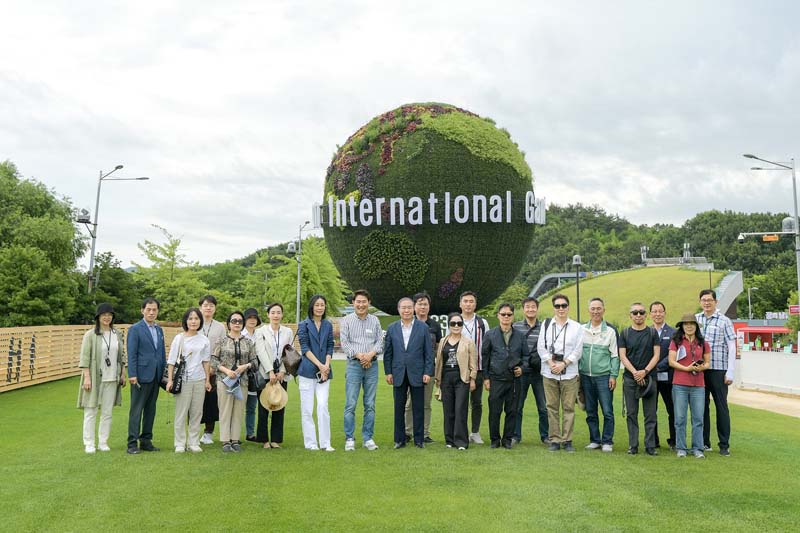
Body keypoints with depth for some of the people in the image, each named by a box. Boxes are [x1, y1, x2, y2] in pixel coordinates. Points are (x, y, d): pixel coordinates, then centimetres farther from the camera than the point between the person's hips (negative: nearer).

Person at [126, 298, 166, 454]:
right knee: (136, 410, -1)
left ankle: (146, 441, 18)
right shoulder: (135, 329, -5)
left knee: (150, 410, 10)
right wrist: (132, 375, -15)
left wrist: (164, 373, 10)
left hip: (156, 376, 6)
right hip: (141, 376, -6)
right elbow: (131, 354, -10)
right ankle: (132, 443, 4)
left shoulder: (159, 329, 13)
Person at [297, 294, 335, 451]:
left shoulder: (328, 325, 11)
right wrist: (319, 365, -13)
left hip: (324, 372, 2)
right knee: (307, 409, 1)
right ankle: (310, 443, 10)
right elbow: (305, 348, -5)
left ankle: (325, 443, 3)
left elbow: (330, 347, 7)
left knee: (323, 406, -4)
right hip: (307, 371, -2)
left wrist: (326, 365, -9)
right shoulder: (304, 325, 2)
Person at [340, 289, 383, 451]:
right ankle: (349, 439, 5)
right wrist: (359, 355, -14)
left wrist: (371, 354, -12)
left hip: (372, 365, 2)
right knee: (350, 404, -4)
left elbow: (380, 341, 5)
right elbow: (344, 343, -3)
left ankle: (368, 438, 14)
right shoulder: (346, 320, 3)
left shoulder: (375, 320, 10)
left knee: (370, 404, 6)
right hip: (354, 364, -2)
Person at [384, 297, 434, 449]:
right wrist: (388, 372, 2)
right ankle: (399, 439, 16)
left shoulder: (423, 328, 1)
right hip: (398, 374, 1)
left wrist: (428, 372, -6)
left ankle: (419, 439, 15)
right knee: (399, 408, 6)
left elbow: (429, 352, 0)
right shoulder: (392, 328, 6)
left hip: (417, 374, -1)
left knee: (418, 408, 5)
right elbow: (387, 352, 7)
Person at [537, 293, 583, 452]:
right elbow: (541, 347, 5)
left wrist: (563, 364, -10)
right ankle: (554, 440, 11)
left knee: (568, 408, 1)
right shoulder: (546, 324, 9)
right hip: (549, 373, 1)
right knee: (552, 407, 4)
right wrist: (551, 363, -8)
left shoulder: (576, 327, 5)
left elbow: (578, 350, 0)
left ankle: (567, 440, 9)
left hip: (569, 373, -1)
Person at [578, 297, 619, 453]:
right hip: (585, 376, 3)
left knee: (607, 411, -3)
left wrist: (613, 375, -4)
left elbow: (615, 355, 2)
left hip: (603, 376, -2)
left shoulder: (610, 331, 1)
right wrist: (577, 372, 5)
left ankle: (607, 441, 9)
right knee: (591, 412, 9)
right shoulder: (581, 330, 6)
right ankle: (595, 440, 20)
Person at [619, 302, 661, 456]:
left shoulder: (652, 332, 6)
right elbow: (622, 356, 1)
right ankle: (633, 446, 9)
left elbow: (656, 355, 1)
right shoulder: (625, 333, 6)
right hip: (630, 378, 0)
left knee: (650, 414, 2)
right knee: (632, 414, 3)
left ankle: (650, 446, 9)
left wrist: (645, 371, -11)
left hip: (648, 378, 0)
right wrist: (635, 372, -11)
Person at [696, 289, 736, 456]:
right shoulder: (695, 319, 8)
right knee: (702, 406, 9)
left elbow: (731, 347, -2)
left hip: (718, 369, -3)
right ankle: (704, 442, 19)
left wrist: (730, 372, -7)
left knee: (721, 406, 2)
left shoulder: (724, 321, -1)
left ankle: (724, 445, 10)